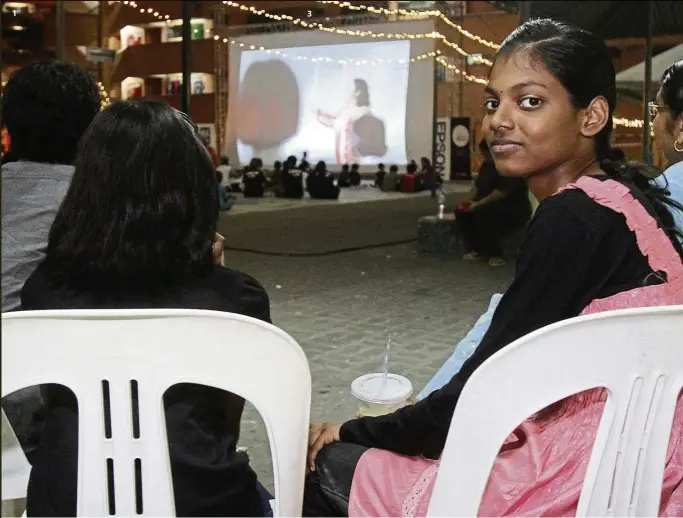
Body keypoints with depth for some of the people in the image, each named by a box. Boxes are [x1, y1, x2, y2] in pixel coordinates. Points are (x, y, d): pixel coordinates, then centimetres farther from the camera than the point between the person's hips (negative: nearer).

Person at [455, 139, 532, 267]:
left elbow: (502, 192, -26)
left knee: (481, 213, -33)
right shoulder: (487, 165, 11)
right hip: (494, 206, 9)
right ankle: (475, 249, -2)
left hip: (514, 210, -9)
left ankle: (495, 254, -24)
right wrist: (468, 201, -7)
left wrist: (479, 204, -27)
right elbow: (477, 184, 11)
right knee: (461, 211, -5)